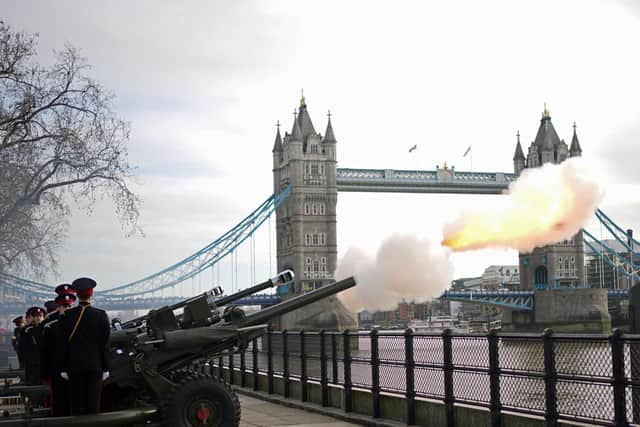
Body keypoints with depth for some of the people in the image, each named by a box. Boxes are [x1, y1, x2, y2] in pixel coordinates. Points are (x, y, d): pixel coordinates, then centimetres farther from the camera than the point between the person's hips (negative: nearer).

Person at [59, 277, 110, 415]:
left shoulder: (67, 315, -3)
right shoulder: (101, 315, -5)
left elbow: (63, 343, -1)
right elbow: (105, 343, -4)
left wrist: (64, 368, 5)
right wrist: (105, 368, 2)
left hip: (75, 366, 1)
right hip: (95, 366, -1)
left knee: (77, 405, 5)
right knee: (93, 405, 2)